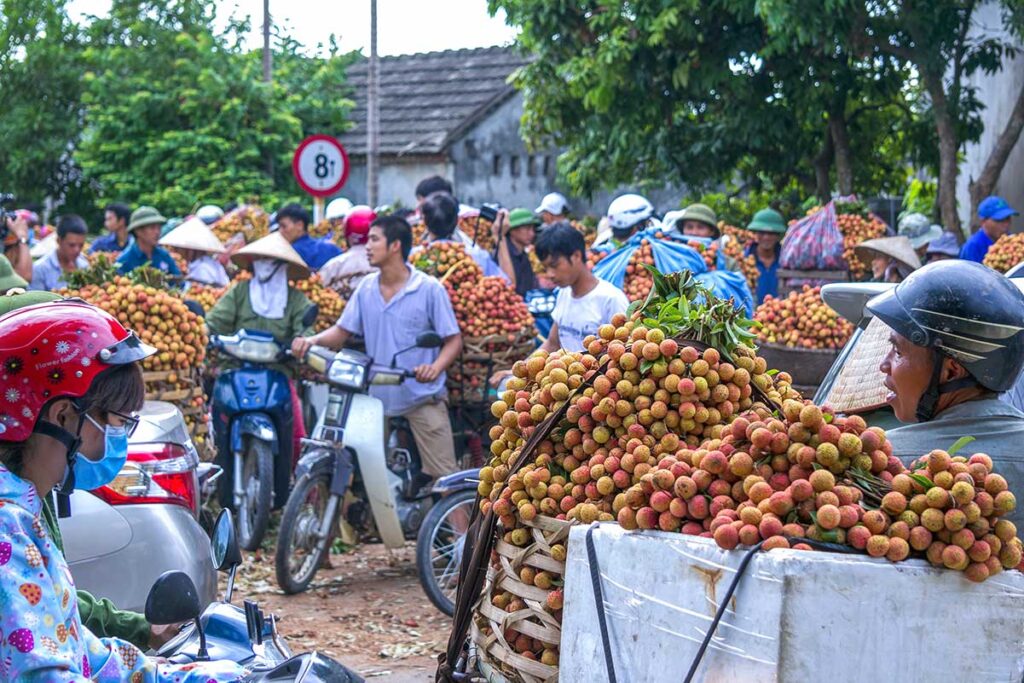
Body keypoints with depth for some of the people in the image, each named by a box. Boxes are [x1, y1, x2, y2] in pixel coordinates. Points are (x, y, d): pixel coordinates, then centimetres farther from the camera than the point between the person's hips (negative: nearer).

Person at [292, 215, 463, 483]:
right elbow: (343, 331, 8)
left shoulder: (429, 289, -7)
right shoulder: (366, 287, 8)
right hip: (376, 397, 5)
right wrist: (311, 340, -12)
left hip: (423, 397, -5)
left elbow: (453, 339, -7)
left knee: (443, 476, -5)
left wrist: (435, 368, -26)